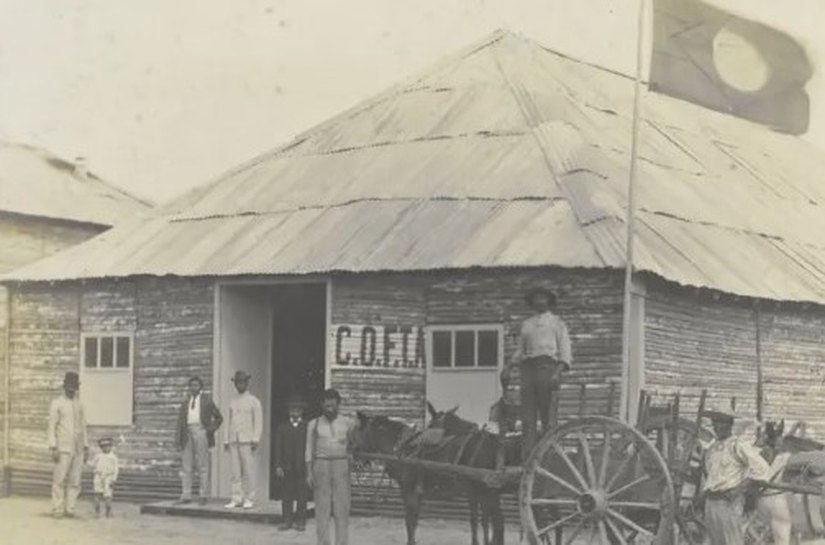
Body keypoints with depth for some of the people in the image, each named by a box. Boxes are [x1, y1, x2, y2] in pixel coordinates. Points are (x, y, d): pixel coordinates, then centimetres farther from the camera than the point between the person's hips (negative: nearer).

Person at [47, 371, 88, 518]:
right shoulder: (56, 404, -1)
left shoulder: (79, 405, 15)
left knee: (75, 481, 1)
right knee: (59, 480, -6)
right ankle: (57, 510, -3)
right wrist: (53, 448, -13)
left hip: (78, 449, 5)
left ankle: (70, 509, 3)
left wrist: (86, 448, 12)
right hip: (64, 449, -5)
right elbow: (52, 427, -5)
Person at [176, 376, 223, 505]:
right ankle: (186, 496, 6)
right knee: (186, 466, 3)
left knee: (203, 466, -2)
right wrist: (179, 441, 4)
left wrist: (211, 430, -3)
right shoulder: (185, 402, 14)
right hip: (187, 432, 3)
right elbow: (180, 420, 12)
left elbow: (219, 418, 12)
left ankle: (203, 496, 1)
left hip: (201, 432, -3)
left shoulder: (206, 400, 7)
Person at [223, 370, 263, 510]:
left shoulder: (254, 401, 3)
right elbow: (229, 422, 18)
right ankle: (236, 499, 2)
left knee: (248, 470, -6)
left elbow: (258, 421, -2)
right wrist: (227, 441, 10)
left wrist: (256, 440, -11)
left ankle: (249, 499, -2)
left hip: (247, 441, -4)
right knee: (235, 471, 1)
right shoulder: (232, 403, 17)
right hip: (234, 441, 4)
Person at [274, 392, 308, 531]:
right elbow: (278, 448, 6)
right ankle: (287, 520, 7)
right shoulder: (282, 427, 10)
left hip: (302, 467, -1)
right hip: (287, 467, 1)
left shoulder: (308, 427, 6)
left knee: (302, 494, 0)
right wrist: (278, 466, -3)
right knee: (287, 494, 1)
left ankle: (300, 521, 7)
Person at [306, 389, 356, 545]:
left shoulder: (348, 423, 6)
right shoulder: (314, 424, 6)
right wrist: (309, 473, -1)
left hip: (342, 466, 0)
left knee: (342, 507, -3)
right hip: (321, 466, 0)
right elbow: (309, 450, 7)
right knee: (322, 508, 0)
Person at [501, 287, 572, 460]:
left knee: (549, 419, -10)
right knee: (527, 419, -4)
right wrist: (508, 367, 6)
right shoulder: (526, 324, 24)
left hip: (548, 367, -4)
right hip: (528, 368, 4)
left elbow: (566, 354, 4)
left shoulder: (557, 323, 13)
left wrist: (558, 372, -13)